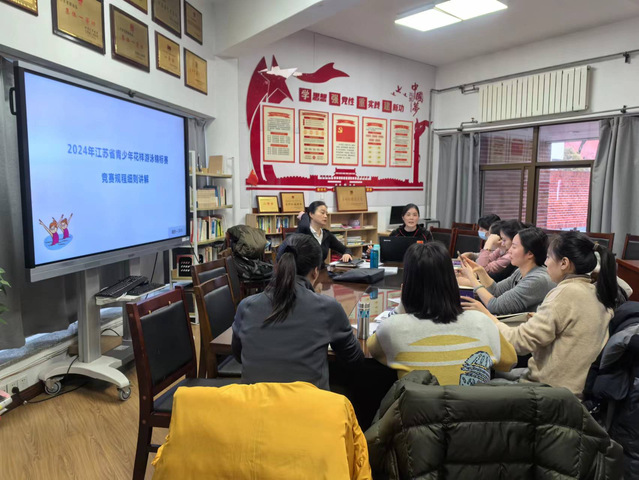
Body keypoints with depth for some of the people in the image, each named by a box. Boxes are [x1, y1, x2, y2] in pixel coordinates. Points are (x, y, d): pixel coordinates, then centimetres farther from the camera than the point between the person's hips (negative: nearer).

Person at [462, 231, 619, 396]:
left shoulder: (565, 293, -22)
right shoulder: (596, 293, 4)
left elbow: (520, 341, -23)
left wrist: (487, 316, -13)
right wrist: (541, 318, 13)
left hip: (553, 388, -8)